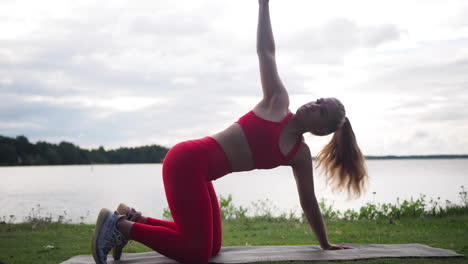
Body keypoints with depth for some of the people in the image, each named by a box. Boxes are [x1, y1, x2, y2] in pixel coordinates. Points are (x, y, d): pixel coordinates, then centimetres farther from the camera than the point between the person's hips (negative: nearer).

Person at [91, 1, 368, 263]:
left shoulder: (301, 155, 10)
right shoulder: (279, 102, -3)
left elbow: (309, 203, 19)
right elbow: (265, 50, -2)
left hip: (200, 172, 8)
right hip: (188, 161, -8)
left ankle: (133, 218, 18)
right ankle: (120, 223, 0)